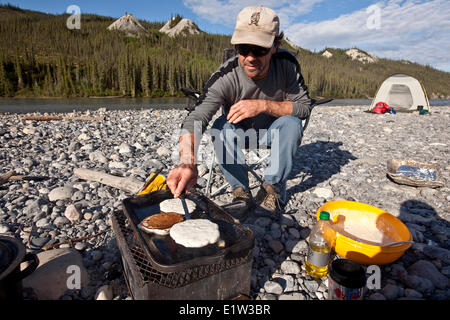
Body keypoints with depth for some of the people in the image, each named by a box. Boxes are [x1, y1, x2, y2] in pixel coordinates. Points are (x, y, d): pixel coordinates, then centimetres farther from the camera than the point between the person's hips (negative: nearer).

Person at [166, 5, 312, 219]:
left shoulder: (286, 64, -21)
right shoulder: (225, 77, -29)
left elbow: (304, 106, -19)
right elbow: (195, 119, -40)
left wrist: (262, 105, -36)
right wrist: (188, 163, -60)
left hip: (272, 131, 1)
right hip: (239, 132, -1)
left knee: (291, 122, -29)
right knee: (221, 127, -31)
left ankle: (272, 189, -16)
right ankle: (241, 192, -19)